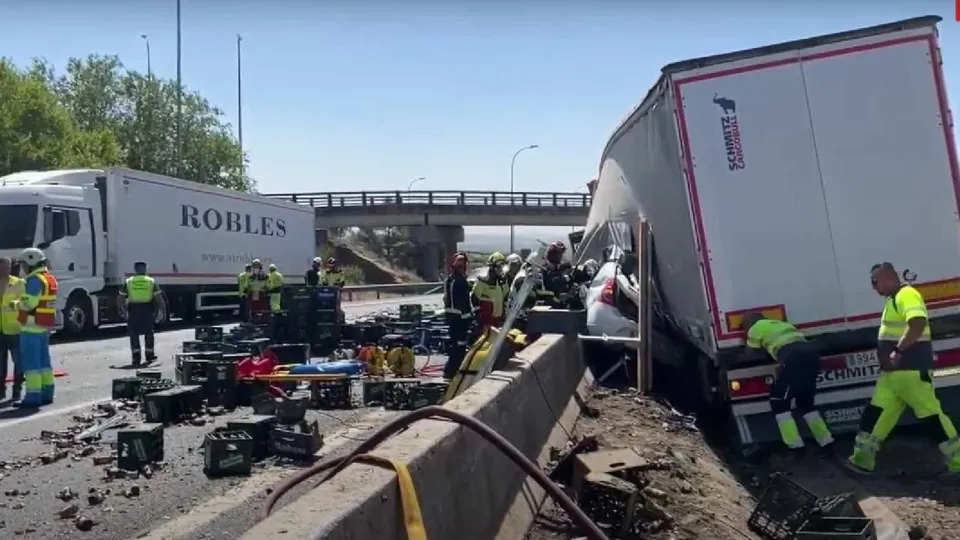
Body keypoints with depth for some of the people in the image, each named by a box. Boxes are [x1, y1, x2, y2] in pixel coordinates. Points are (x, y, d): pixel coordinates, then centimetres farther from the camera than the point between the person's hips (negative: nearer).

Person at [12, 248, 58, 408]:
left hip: (32, 326, -9)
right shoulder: (50, 279, 14)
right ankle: (46, 394, 19)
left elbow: (28, 304, -22)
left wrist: (15, 304, -4)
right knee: (43, 360, 14)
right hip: (45, 326, 10)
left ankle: (33, 396, -6)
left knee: (31, 362, -6)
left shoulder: (35, 280, -16)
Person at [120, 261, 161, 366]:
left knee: (133, 333, 6)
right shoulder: (151, 281, 3)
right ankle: (149, 355, 21)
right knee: (148, 332, 14)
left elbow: (122, 296, 1)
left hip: (133, 309, 0)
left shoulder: (128, 281, 4)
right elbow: (157, 296, -2)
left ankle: (136, 357, 0)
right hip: (147, 309, 0)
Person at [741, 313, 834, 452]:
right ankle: (825, 439, 23)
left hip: (794, 359, -7)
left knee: (778, 401, 6)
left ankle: (794, 444, 0)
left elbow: (750, 352, 24)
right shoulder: (780, 324, 35)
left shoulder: (756, 328, 15)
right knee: (805, 401, 24)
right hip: (811, 355, 7)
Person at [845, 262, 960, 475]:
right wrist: (887, 357, 16)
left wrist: (898, 351, -26)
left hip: (911, 370, -10)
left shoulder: (907, 294, -13)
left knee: (930, 415, -2)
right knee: (875, 413, 8)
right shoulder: (893, 299, 19)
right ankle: (862, 460, 12)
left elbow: (918, 324, -28)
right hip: (893, 372, 10)